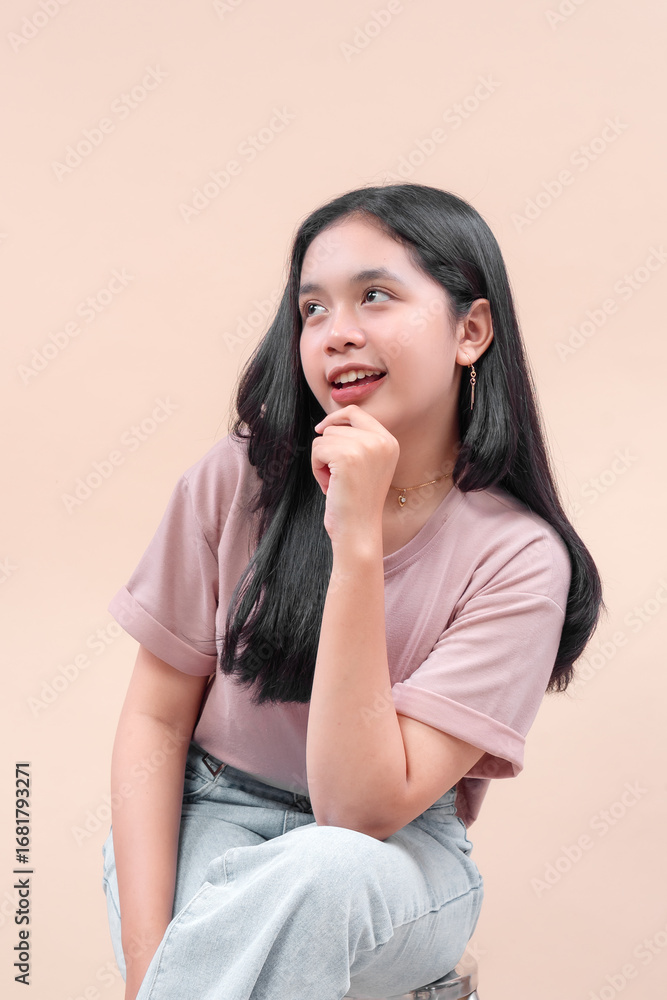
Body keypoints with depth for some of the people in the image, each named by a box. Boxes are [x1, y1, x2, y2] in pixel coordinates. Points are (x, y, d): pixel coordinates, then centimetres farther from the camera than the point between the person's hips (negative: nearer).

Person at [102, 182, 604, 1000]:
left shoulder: (518, 557, -15)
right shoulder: (237, 480, -9)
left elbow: (362, 809, -22)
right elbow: (156, 719, -4)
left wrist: (357, 542, -29)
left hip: (398, 858, -1)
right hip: (207, 817, 1)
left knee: (324, 869, -36)